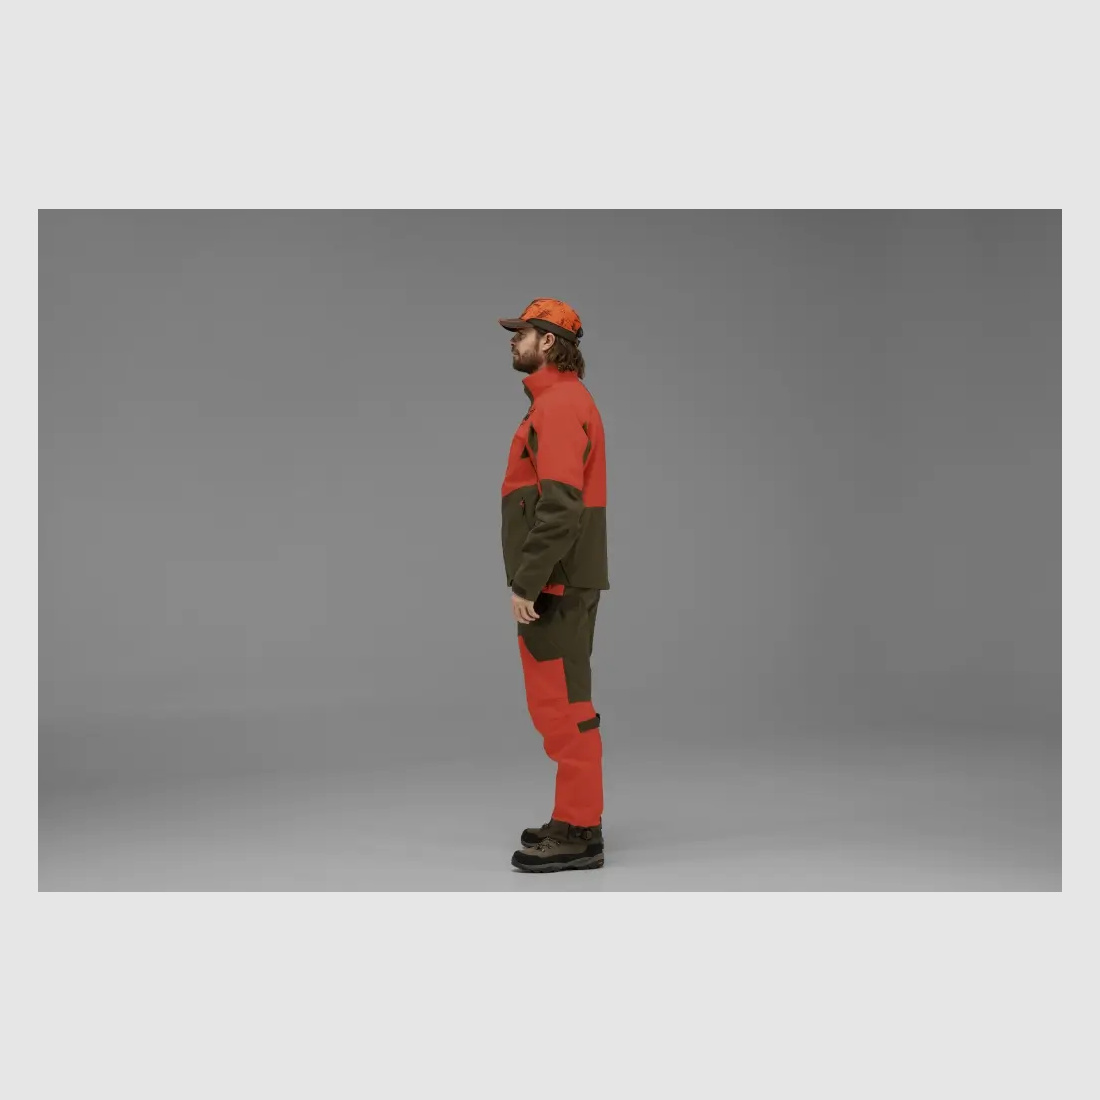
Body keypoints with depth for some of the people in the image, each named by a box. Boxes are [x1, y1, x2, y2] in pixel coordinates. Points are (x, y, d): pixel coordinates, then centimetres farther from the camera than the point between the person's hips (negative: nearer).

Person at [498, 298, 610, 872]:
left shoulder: (558, 404, -15)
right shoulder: (563, 400, 19)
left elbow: (559, 505, -25)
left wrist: (526, 583, -22)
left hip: (554, 582, -11)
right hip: (560, 579, 11)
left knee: (562, 703, -6)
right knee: (562, 700, 14)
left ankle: (578, 834, 0)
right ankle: (575, 819, 23)